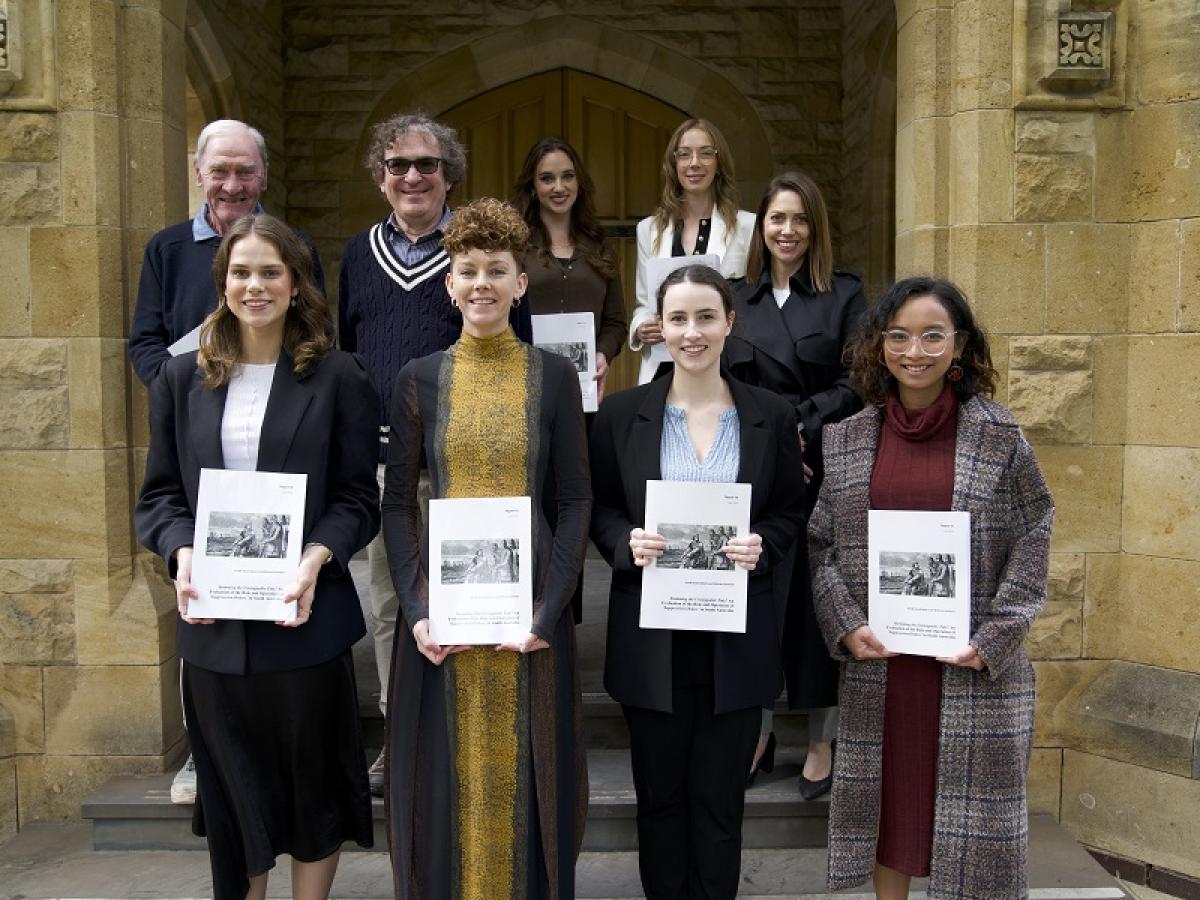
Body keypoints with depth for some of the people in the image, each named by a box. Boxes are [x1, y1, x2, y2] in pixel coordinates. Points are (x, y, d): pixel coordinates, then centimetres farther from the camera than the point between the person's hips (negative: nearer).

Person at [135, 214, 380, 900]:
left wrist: (316, 558, -20)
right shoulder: (184, 378, 8)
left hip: (305, 614, -2)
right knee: (233, 789, 15)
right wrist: (182, 553, -10)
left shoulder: (337, 378, -1)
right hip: (214, 619, 3)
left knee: (312, 779, 12)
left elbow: (359, 498, -4)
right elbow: (159, 493, 8)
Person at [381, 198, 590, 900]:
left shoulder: (554, 375, 1)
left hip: (529, 603, -1)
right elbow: (398, 503, 3)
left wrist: (548, 609, -12)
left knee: (523, 778, 10)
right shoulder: (419, 380, 4)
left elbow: (577, 499, -1)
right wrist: (416, 609, -9)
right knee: (449, 780, 10)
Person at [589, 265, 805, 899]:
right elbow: (598, 510, 4)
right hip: (651, 638, 0)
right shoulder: (622, 413, 0)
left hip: (737, 638, 0)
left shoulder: (772, 416, 1)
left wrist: (762, 546, -14)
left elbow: (791, 514, 6)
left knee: (719, 799, 12)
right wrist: (627, 542, -16)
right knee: (659, 795, 13)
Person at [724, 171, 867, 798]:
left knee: (817, 598, 3)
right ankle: (756, 733, 21)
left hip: (822, 470, -2)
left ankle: (822, 742, 19)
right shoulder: (737, 299, 10)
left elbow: (854, 384, -4)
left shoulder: (845, 295, 4)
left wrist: (799, 430, -14)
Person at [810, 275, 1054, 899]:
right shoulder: (848, 436, 3)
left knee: (970, 811, 8)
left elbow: (1031, 541, -2)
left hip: (973, 666, -2)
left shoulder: (998, 435, -4)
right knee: (885, 800, 14)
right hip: (877, 661, 2)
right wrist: (846, 625, -7)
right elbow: (821, 544, 5)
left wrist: (994, 638, -10)